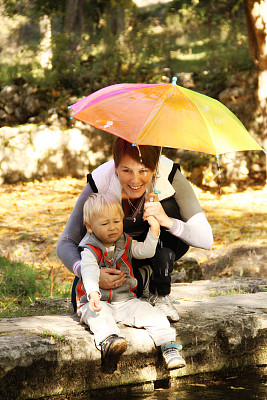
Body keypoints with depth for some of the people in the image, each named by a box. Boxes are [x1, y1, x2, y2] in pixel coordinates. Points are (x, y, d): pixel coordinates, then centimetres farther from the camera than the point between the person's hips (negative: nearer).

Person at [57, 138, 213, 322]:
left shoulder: (170, 177, -29)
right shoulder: (100, 183, -29)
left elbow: (206, 239, -31)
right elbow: (66, 243, -24)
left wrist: (167, 221, -49)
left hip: (161, 249, 0)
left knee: (169, 206, -30)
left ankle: (160, 294, -15)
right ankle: (143, 275, 3)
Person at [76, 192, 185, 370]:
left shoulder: (126, 244, 11)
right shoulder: (90, 251, -7)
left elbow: (145, 251, -3)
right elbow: (90, 272, -26)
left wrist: (154, 230, -16)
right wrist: (93, 293, -46)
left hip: (126, 300, 4)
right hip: (100, 302, -4)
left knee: (152, 313, -18)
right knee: (99, 315, -38)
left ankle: (168, 346, -24)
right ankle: (108, 341, -63)